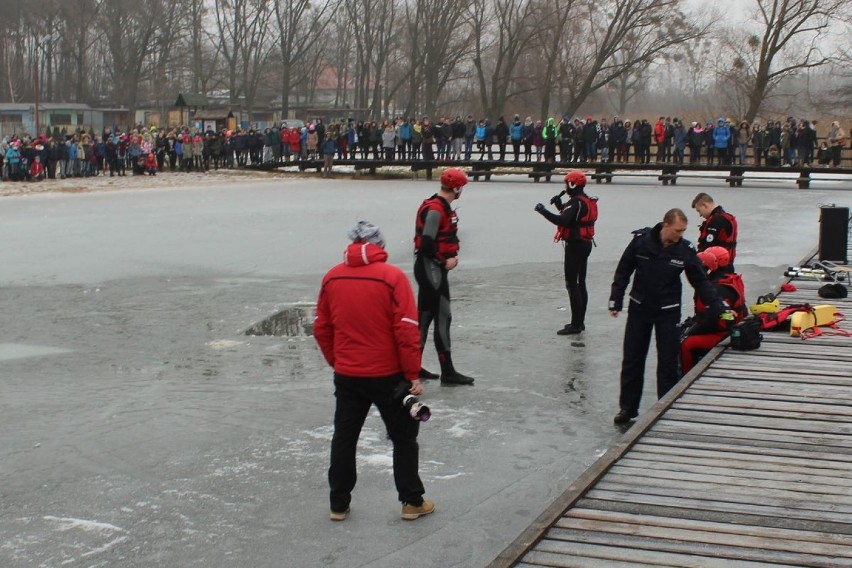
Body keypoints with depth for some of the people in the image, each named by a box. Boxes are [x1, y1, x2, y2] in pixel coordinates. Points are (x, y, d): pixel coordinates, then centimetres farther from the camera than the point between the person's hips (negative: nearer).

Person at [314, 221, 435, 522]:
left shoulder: (332, 278, 0)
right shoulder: (393, 277, -13)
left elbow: (322, 329, 6)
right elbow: (406, 330, -15)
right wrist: (413, 375, -8)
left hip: (346, 376, 3)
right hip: (388, 376, -3)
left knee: (344, 438, 15)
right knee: (404, 437, 12)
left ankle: (338, 505, 21)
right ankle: (412, 502, 17)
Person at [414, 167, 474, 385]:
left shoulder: (442, 207, 12)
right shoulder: (435, 210, -20)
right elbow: (426, 244, -25)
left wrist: (452, 256, 2)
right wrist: (444, 261, -13)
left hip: (434, 268, 10)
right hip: (430, 268, -10)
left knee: (424, 316, 14)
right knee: (442, 318, -6)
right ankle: (447, 372, -1)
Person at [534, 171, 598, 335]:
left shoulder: (576, 202, -19)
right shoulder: (587, 201, 12)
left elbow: (562, 221, -30)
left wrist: (543, 210, -22)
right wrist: (560, 205, 13)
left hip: (575, 245, -10)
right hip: (585, 244, 10)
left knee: (572, 284, -7)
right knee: (580, 283, 15)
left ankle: (576, 324, -8)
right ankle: (579, 321, 22)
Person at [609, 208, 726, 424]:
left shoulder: (685, 250, -8)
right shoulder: (641, 241, -11)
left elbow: (701, 282, -1)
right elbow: (622, 272, -1)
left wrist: (718, 308, -9)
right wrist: (615, 301, -3)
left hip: (668, 312, 0)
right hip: (639, 309, 0)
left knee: (668, 363, 1)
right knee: (632, 360, 6)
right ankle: (628, 408, 17)